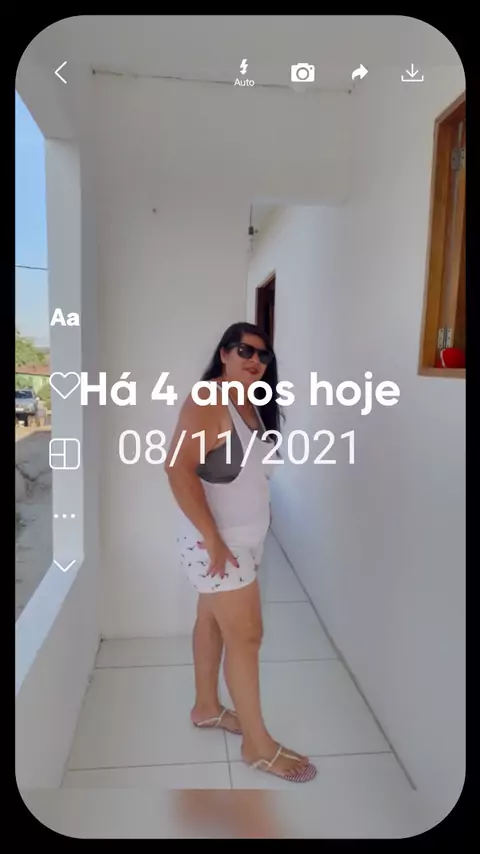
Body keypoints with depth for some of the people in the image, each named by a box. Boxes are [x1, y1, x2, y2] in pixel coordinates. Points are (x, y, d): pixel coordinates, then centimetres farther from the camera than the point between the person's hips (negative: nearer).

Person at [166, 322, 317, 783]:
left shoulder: (252, 405, 9)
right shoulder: (207, 400, -18)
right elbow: (178, 467, -27)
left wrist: (246, 533, 12)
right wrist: (213, 538, -26)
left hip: (245, 538, 8)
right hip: (215, 541, -8)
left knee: (212, 622, 20)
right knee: (245, 635, -1)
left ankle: (206, 707, 37)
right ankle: (257, 744, 15)